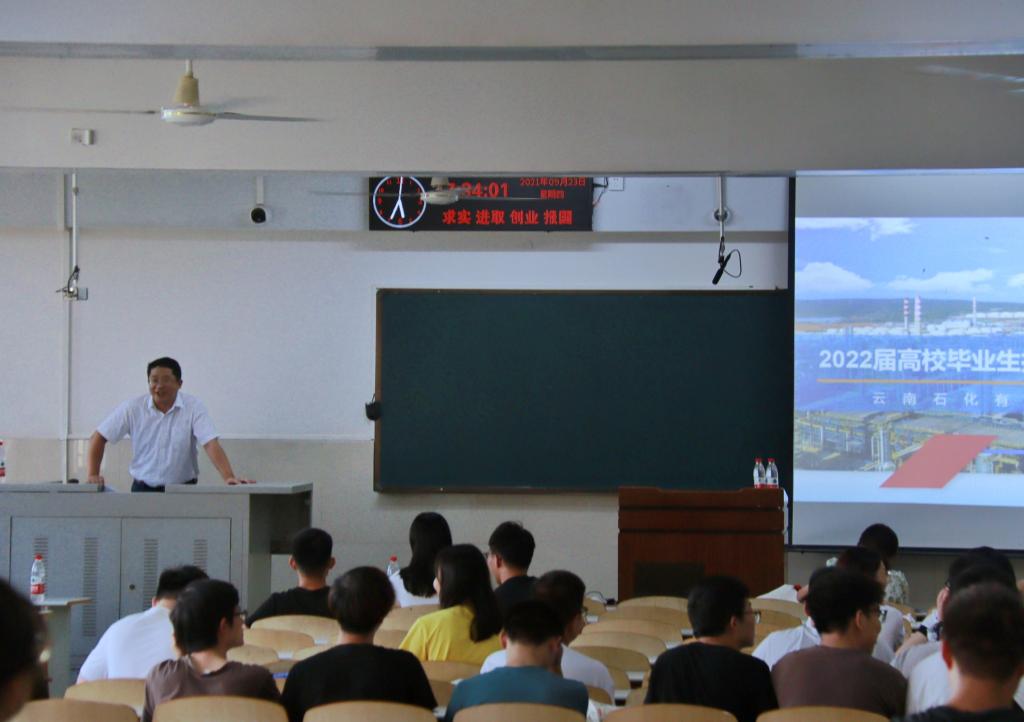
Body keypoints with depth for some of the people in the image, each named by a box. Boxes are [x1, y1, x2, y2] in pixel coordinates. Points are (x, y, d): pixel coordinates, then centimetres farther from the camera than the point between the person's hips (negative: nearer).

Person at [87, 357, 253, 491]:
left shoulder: (193, 408, -4)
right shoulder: (132, 408, 0)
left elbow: (211, 444, -14)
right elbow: (98, 438, 5)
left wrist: (229, 477, -28)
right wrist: (93, 475, -5)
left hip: (183, 491, -1)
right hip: (143, 489, 1)